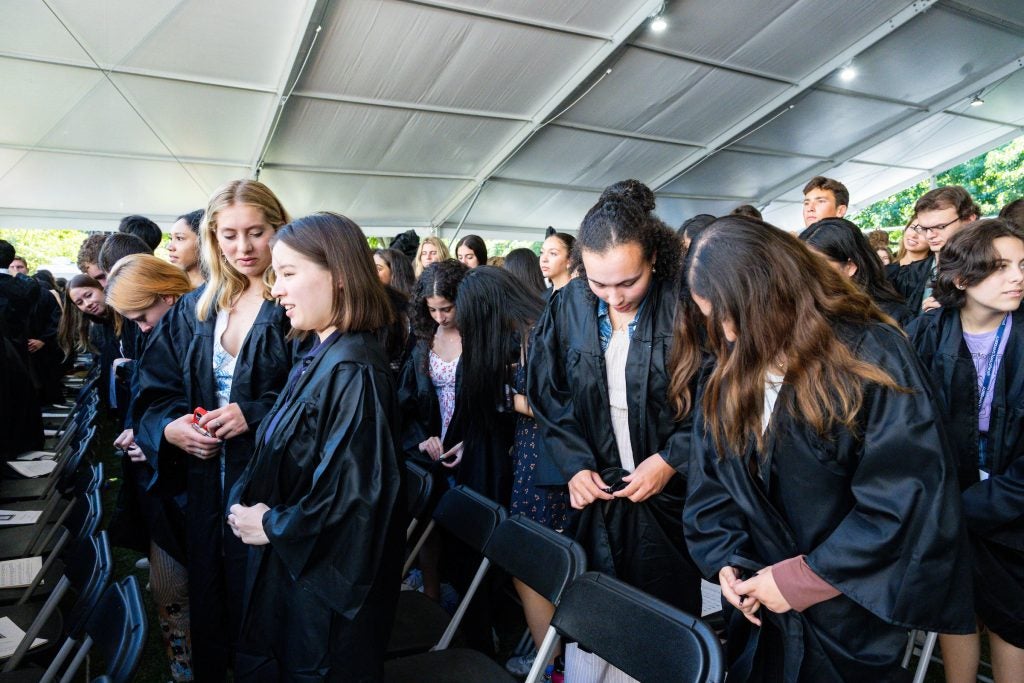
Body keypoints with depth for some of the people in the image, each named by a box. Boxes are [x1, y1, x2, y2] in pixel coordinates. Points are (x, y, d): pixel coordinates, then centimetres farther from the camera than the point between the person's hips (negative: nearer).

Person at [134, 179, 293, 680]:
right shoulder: (193, 310, 9)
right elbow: (154, 392, 11)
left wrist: (255, 414, -22)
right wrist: (170, 427, -8)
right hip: (207, 485, 5)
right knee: (211, 599, 18)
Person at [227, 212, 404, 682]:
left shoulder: (352, 371, -25)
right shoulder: (317, 358, 5)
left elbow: (353, 491, -28)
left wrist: (272, 525, -15)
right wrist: (242, 501, -2)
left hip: (326, 577, -9)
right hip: (289, 562, 9)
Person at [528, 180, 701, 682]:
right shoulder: (566, 307, -4)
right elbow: (546, 396, 4)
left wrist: (672, 458, -14)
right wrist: (574, 465, -6)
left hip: (670, 495, -2)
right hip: (593, 492, 3)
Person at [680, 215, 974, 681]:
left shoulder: (873, 357, -17)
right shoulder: (729, 374, -1)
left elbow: (906, 498, -20)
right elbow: (709, 477, 4)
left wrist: (802, 580, -19)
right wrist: (724, 557, -10)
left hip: (854, 612, -4)